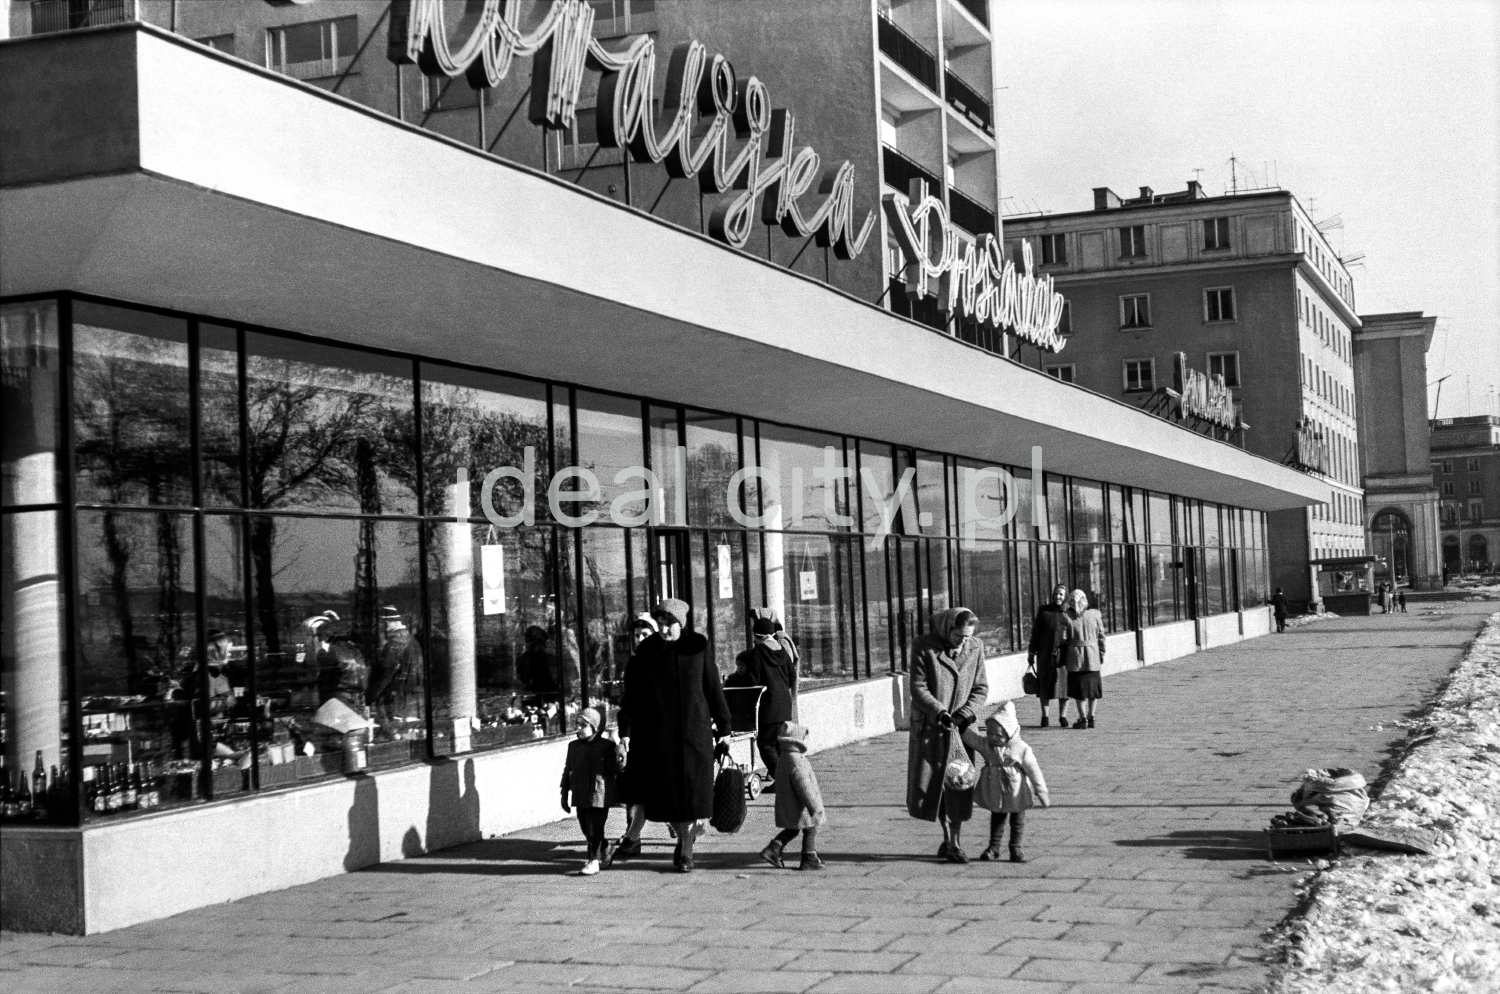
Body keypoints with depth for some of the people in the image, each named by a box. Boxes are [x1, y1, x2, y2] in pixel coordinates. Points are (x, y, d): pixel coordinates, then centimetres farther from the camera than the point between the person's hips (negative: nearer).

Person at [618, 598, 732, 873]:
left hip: (694, 732, 0)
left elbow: (714, 692, 6)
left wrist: (723, 730, 6)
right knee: (664, 793, 2)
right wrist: (625, 733, -4)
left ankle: (686, 851, 9)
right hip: (657, 734, 1)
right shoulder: (644, 655, 1)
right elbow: (631, 696, 2)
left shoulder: (697, 651, 1)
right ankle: (683, 835, 28)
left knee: (692, 791, -3)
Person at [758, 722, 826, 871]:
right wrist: (814, 805, -22)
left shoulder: (784, 758, 9)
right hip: (800, 808, -9)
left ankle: (772, 850, 13)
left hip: (788, 807, 9)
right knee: (810, 831, 4)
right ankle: (809, 859, 10)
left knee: (791, 830, 20)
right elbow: (803, 786, -26)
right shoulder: (796, 761, -24)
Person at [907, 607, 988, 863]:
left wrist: (965, 714, -13)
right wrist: (939, 712, -22)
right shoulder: (923, 647, -9)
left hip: (960, 727, 2)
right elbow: (918, 688, -10)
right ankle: (948, 837, 21)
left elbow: (981, 689, 3)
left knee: (958, 787, -2)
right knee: (928, 784, 2)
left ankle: (955, 844, 7)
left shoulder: (975, 648, 0)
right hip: (929, 728, -1)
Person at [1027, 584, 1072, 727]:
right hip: (1045, 654, 0)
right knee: (1044, 684, 3)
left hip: (1063, 654, 0)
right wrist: (1031, 653, 3)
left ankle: (1063, 716, 11)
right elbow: (1035, 633, 6)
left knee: (1064, 683, 0)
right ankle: (1044, 716, 12)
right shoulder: (1044, 611, 5)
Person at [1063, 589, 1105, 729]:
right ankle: (1091, 718, 15)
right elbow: (1101, 637, 0)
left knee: (1079, 689, 7)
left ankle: (1083, 719, 3)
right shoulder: (1095, 615, -2)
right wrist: (1102, 657, 7)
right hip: (1093, 655, 2)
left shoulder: (1067, 616, -7)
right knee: (1093, 686, 15)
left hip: (1074, 655, -2)